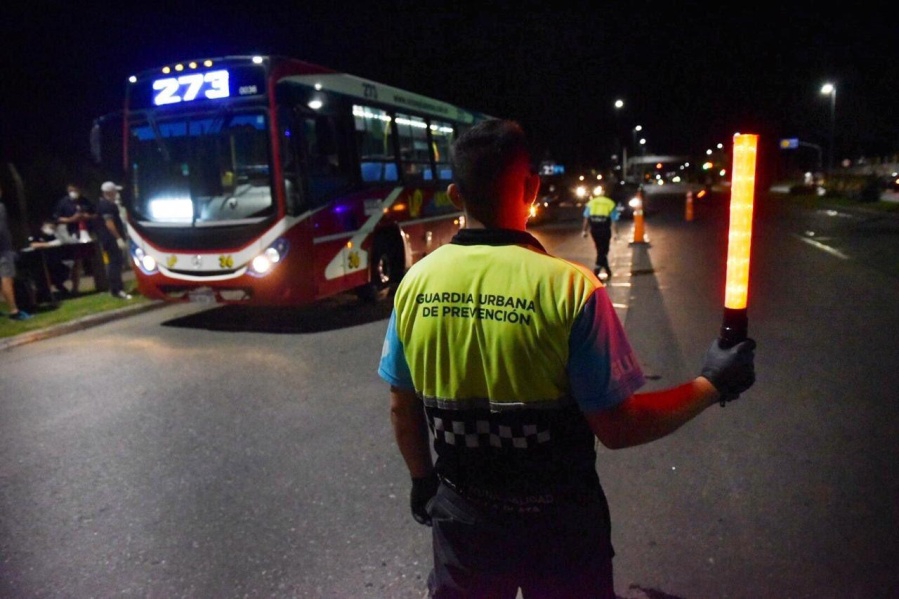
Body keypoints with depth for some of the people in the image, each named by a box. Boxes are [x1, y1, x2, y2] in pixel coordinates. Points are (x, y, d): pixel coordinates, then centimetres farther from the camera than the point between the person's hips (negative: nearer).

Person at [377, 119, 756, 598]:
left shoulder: (415, 282, -11)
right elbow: (617, 428, -16)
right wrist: (713, 385, -3)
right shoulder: (569, 286, -22)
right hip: (556, 521, -2)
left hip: (460, 514, 3)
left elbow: (402, 409, -1)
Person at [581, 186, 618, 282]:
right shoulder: (610, 203, 8)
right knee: (603, 251, 5)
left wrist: (584, 230, 5)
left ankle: (608, 272, 24)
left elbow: (586, 218, 3)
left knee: (600, 250, 16)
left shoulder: (591, 202, 13)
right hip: (605, 228, -2)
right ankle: (596, 273, -6)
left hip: (594, 228, 2)